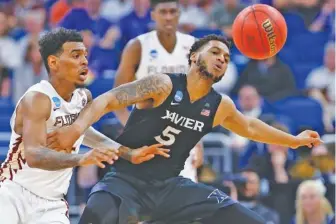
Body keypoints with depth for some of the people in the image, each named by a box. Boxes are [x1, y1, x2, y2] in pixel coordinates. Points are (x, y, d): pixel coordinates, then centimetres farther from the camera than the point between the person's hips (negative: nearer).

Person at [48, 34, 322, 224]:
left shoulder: (220, 106, 7)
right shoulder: (163, 86, -12)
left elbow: (249, 127, 30)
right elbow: (107, 99, -19)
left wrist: (294, 140, 39)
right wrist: (79, 127, -37)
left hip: (169, 186, 6)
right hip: (126, 180, -6)